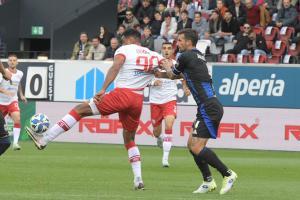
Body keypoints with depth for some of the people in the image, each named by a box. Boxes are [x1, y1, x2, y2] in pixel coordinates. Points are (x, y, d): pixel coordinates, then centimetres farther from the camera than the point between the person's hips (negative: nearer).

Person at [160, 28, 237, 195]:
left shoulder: (186, 56, -8)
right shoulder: (198, 56, 19)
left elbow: (172, 75, 11)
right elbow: (181, 74, 37)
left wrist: (167, 67, 30)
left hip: (209, 109, -10)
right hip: (207, 108, 10)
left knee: (197, 148, -14)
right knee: (192, 144, 13)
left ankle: (228, 174, -10)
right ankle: (208, 181, 12)